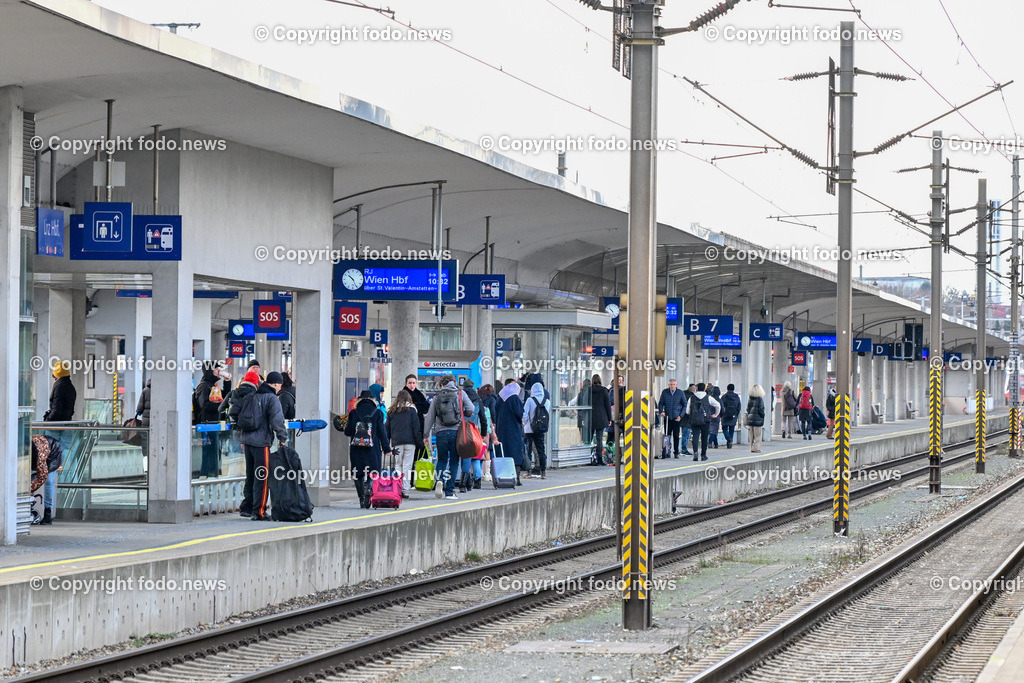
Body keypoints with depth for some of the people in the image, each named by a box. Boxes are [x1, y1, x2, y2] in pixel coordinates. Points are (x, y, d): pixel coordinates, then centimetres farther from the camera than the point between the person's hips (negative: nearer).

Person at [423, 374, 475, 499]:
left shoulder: (437, 396, 9)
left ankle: (440, 481, -13)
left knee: (442, 459, 14)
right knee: (454, 461, 6)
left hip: (440, 432, 1)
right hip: (456, 431, -1)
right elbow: (471, 409, -3)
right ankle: (449, 491, 2)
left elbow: (429, 417, 9)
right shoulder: (460, 393, 5)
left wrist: (426, 435, 14)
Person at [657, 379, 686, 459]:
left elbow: (684, 405, 7)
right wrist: (661, 411, -8)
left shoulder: (680, 393, 2)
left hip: (677, 418, -1)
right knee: (667, 435, 1)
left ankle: (676, 452, 6)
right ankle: (666, 452, 6)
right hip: (667, 417, 2)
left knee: (676, 435, -2)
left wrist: (680, 416, -3)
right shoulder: (665, 392, 6)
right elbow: (660, 403, 11)